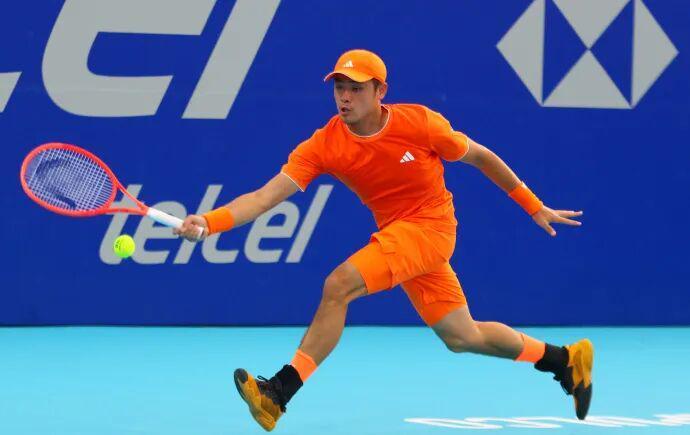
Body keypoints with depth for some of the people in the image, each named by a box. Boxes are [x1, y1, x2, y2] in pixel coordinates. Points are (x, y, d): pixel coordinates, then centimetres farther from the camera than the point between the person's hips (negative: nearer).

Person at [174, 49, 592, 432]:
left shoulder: (419, 122, -15)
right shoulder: (324, 145, -10)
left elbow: (481, 157, 0)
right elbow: (267, 195, -17)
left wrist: (534, 207, 7)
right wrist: (208, 222, -33)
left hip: (429, 225, -5)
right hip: (395, 233, 5)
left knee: (339, 286, -25)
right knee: (461, 337, 13)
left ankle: (279, 393, -19)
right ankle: (566, 360, 35)